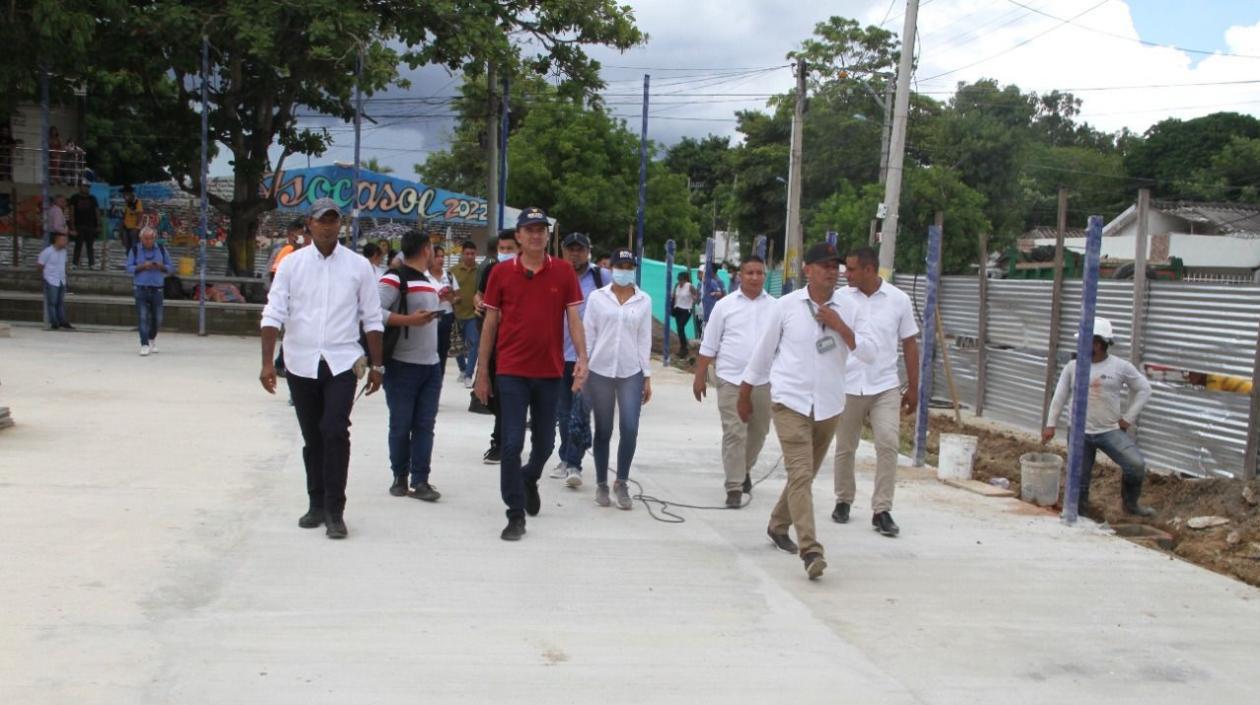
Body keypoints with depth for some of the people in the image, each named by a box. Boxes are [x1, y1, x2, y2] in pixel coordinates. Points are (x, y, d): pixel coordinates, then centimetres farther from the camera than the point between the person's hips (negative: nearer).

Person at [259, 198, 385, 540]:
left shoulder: (358, 266, 1)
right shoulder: (292, 264, 1)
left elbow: (372, 319, 5)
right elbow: (273, 314, -3)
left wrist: (377, 365, 3)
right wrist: (268, 362, -11)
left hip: (341, 362, -2)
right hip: (301, 364, 2)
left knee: (335, 432, -13)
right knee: (312, 438, 11)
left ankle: (335, 511, -4)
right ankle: (317, 505, 25)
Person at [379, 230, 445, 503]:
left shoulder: (428, 280, 14)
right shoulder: (395, 278, -11)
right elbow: (374, 312, -21)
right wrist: (409, 320, -26)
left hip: (431, 365, 7)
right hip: (403, 365, -7)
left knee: (425, 425, 5)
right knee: (401, 425, 3)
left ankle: (420, 480, 8)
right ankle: (400, 477, 17)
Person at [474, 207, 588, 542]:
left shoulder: (563, 272, 2)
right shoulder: (501, 273, 1)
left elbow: (573, 318, 1)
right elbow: (490, 323, 5)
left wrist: (582, 358, -14)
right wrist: (481, 373, 4)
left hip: (550, 371, 1)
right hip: (512, 372, -1)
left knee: (545, 442, 14)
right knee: (512, 443, -4)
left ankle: (529, 479, 45)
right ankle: (516, 515, 6)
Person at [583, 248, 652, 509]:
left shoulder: (644, 300, 5)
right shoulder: (597, 297, 1)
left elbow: (644, 339, 6)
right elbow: (588, 335, 3)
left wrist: (647, 376, 4)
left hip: (631, 373, 1)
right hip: (600, 371, -1)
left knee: (629, 430, -7)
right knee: (603, 431, 7)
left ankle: (621, 483, 10)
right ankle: (601, 484, 20)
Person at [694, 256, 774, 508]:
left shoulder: (775, 307, 6)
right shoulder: (725, 305, 2)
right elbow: (709, 345, 4)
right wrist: (700, 376, 2)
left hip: (764, 381, 2)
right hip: (731, 380, -2)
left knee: (758, 432, 13)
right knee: (734, 433, -5)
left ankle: (743, 471, 37)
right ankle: (734, 487, 0)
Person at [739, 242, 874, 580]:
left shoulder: (848, 309, 2)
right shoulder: (787, 305, -4)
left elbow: (869, 353, -2)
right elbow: (764, 350, 5)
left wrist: (840, 327, -16)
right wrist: (745, 393, 10)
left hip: (829, 405, 4)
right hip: (791, 401, -4)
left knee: (806, 474, 16)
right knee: (800, 475, -14)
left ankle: (778, 525, 39)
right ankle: (811, 551, -18)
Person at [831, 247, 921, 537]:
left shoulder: (898, 300, -2)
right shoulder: (840, 298, -3)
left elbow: (910, 345, 5)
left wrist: (913, 389, 6)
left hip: (886, 387, 0)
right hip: (847, 387, 0)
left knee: (888, 445, -9)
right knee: (845, 448, 11)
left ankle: (881, 510, 0)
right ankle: (843, 501, 30)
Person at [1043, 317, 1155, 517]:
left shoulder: (1121, 367, -2)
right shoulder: (1073, 366, 1)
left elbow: (1144, 390, 6)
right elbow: (1060, 396, 8)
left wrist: (1128, 418, -1)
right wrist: (1050, 425, 6)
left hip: (1111, 431, -1)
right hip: (1080, 433, 1)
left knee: (1136, 465, -16)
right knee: (1079, 476, 3)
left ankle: (1130, 504, 7)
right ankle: (1081, 510, 26)